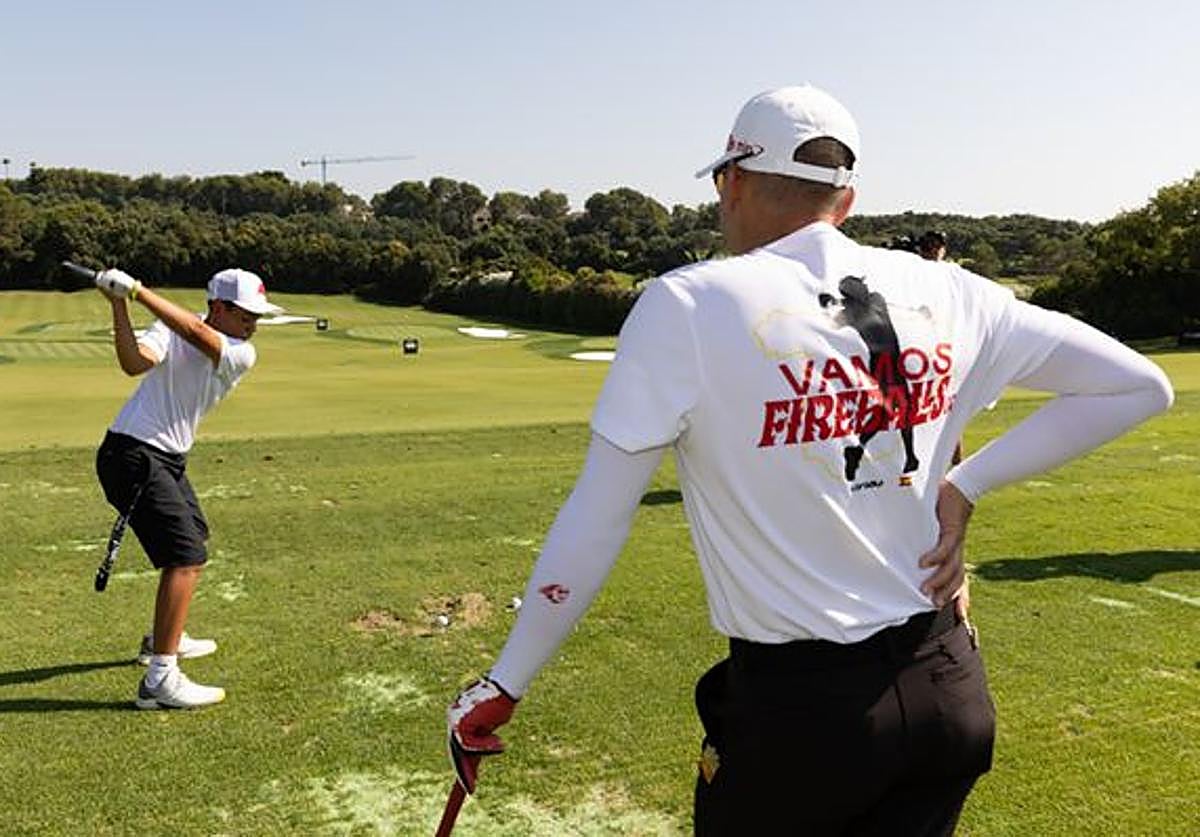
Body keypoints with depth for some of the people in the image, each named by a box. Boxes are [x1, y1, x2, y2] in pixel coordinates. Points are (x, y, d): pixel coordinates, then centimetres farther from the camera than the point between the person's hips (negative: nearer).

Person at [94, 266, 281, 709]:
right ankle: (160, 680, -18)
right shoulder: (169, 331, -11)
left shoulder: (242, 355, 0)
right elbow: (135, 362, -29)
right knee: (186, 557, -17)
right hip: (133, 455, -8)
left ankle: (164, 638, 45)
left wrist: (139, 290, -23)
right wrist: (119, 305, -33)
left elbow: (197, 334, -19)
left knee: (193, 537, 25)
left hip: (170, 460, 8)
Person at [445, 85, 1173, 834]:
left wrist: (503, 687, 0)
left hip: (796, 708, -4)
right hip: (951, 692, 4)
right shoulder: (942, 294, 1)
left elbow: (594, 525, -11)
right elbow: (1141, 387, 9)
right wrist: (966, 485, 5)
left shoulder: (688, 304, -12)